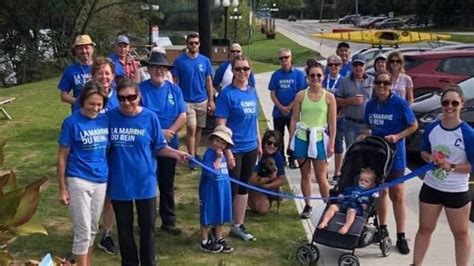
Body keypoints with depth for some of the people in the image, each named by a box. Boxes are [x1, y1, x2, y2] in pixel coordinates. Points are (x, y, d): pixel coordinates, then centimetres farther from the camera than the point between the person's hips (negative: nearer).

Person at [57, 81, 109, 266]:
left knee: (92, 229, 15)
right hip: (78, 181, -4)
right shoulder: (72, 122, -11)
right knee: (82, 231, -1)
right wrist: (62, 188, -7)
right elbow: (62, 157, -7)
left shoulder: (106, 120, 1)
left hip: (101, 181, 5)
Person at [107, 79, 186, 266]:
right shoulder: (110, 117, -7)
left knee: (147, 227, 12)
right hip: (119, 183, 1)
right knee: (124, 228, 14)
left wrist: (175, 153, -16)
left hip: (145, 182, 0)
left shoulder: (150, 117, -8)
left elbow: (158, 147, 0)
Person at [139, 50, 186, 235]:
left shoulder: (174, 90, 3)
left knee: (167, 185, 13)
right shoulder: (140, 89, -7)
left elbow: (182, 116, -1)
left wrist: (170, 131, -17)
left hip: (169, 145, 3)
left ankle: (169, 221, 24)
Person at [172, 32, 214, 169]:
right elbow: (175, 81, -2)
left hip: (202, 100, 3)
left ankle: (195, 154, 25)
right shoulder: (179, 61, -5)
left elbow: (208, 81, 7)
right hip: (186, 101, -3)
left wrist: (211, 100, 3)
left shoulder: (205, 60, 3)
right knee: (191, 128, -10)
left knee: (198, 128, 11)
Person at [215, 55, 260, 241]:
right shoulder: (227, 94, -13)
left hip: (250, 148, 6)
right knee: (230, 189, 1)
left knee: (243, 187, 16)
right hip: (234, 149, -6)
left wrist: (259, 143, 15)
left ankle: (238, 226, 29)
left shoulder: (252, 92, 6)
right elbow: (220, 125, -15)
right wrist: (227, 152, -19)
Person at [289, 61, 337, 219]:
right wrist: (291, 141, 2)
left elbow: (332, 123, 0)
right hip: (302, 138, 2)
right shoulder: (301, 95, 1)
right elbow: (294, 119, 4)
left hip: (319, 139, -1)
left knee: (321, 177, 1)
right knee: (305, 174, 10)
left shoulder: (329, 97, -1)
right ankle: (308, 206, 22)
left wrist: (331, 144, -3)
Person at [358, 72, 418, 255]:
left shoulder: (400, 104, -11)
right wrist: (365, 134, -4)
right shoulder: (371, 104, 5)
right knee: (380, 191, 15)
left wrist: (397, 136, -19)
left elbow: (413, 125, -5)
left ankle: (401, 237, 4)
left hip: (394, 154, -5)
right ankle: (382, 228, 30)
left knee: (397, 195, -2)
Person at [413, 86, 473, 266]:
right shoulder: (431, 128, -4)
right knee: (425, 229, 17)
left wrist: (452, 166, -24)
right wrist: (429, 158, -11)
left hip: (457, 192, -4)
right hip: (431, 187, 4)